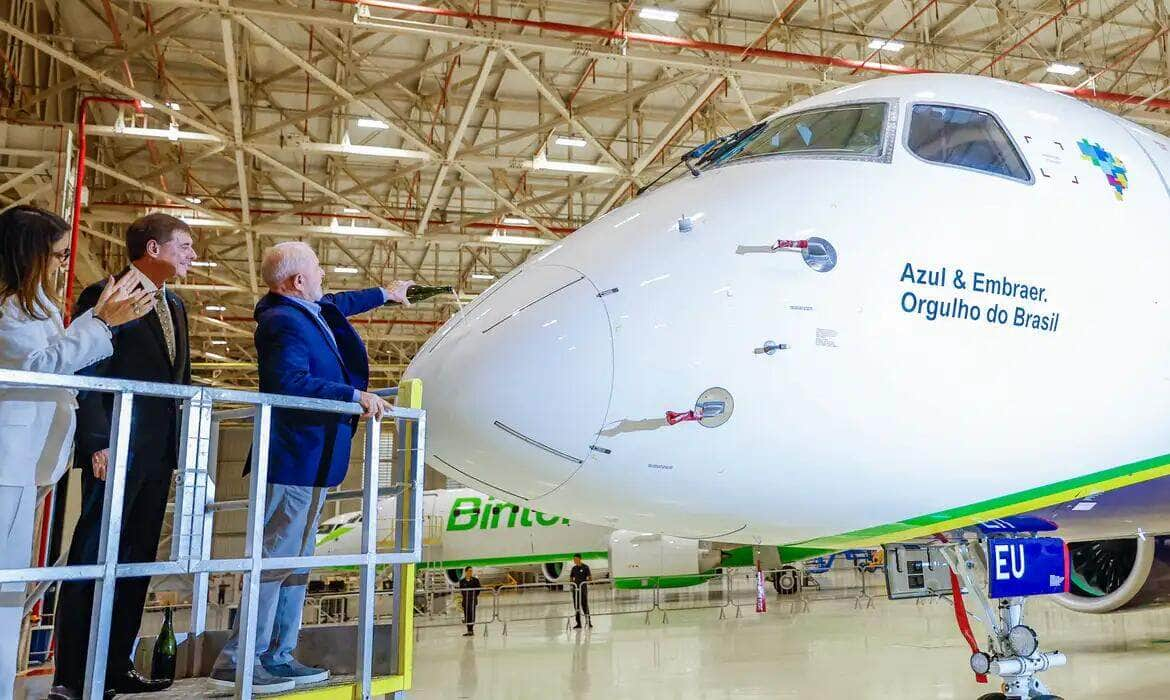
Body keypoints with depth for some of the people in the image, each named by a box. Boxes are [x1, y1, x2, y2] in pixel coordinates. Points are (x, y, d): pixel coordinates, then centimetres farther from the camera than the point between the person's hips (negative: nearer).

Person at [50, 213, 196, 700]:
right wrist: (99, 443, -18)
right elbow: (85, 376, -12)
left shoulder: (175, 306, 17)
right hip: (117, 453, -8)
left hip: (157, 455, 8)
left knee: (136, 562, 11)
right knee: (92, 559, -2)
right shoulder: (105, 295, -6)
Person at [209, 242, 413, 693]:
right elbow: (292, 382, -29)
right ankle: (238, 661, 2)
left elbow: (341, 304, 35)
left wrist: (385, 294, 49)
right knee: (276, 559, -6)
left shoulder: (313, 311, 13)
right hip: (295, 460, -11)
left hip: (311, 461, 11)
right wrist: (355, 395, -25)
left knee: (296, 562, 14)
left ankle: (277, 656, 21)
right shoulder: (283, 321, -16)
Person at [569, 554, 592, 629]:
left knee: (584, 605, -4)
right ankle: (578, 623, 9)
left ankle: (588, 621, 9)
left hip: (583, 588, -5)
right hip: (575, 588, 5)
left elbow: (590, 577, -6)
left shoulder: (585, 567, -2)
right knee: (576, 606, 4)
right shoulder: (573, 568, 12)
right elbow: (571, 578, 16)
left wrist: (588, 580, -27)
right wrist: (571, 581, -6)